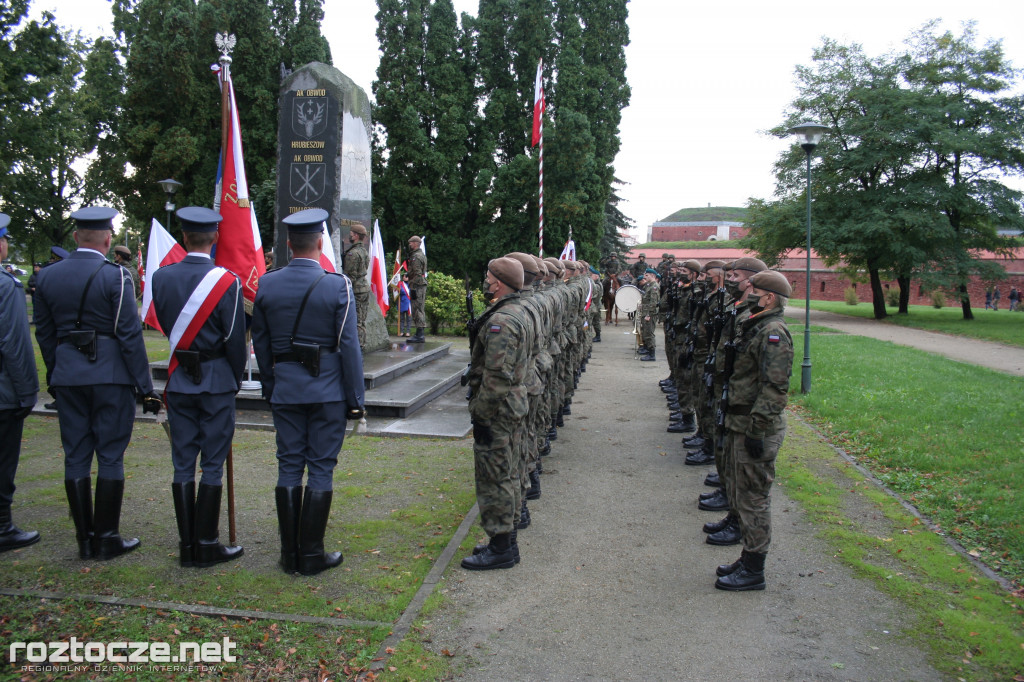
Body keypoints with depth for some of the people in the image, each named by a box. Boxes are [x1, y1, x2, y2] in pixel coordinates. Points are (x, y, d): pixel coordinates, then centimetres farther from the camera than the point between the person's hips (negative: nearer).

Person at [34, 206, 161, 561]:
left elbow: (44, 333, 12)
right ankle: (107, 539, 9)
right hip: (110, 375, -5)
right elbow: (130, 335, -12)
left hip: (67, 377, 5)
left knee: (76, 456, 10)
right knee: (110, 456, 3)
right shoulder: (115, 276, -11)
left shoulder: (47, 276, 6)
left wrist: (54, 378, 22)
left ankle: (84, 539, 17)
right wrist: (145, 386, -8)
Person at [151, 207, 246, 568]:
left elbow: (165, 324, 10)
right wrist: (236, 379, 5)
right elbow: (235, 339, -10)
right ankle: (207, 546, 10)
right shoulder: (227, 282, -13)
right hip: (216, 381, -4)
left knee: (183, 464, 10)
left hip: (178, 380, 4)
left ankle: (187, 545, 17)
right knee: (213, 464, 4)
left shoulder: (161, 277, -1)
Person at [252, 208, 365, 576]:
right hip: (327, 390, -3)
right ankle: (311, 554, 11)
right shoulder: (337, 285, -10)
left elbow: (260, 343, 9)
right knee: (321, 469, 4)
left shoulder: (266, 284, 2)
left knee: (289, 466, 10)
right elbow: (349, 346, -10)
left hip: (285, 390, 4)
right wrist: (355, 399, -3)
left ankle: (290, 553, 18)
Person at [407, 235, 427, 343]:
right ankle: (420, 334, 17)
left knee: (417, 310, -9)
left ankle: (419, 335, -10)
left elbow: (417, 274, -19)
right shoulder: (421, 255, 19)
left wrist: (413, 288, -19)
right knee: (420, 310, 12)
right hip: (422, 285, 11)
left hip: (417, 286, -11)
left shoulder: (416, 257, -13)